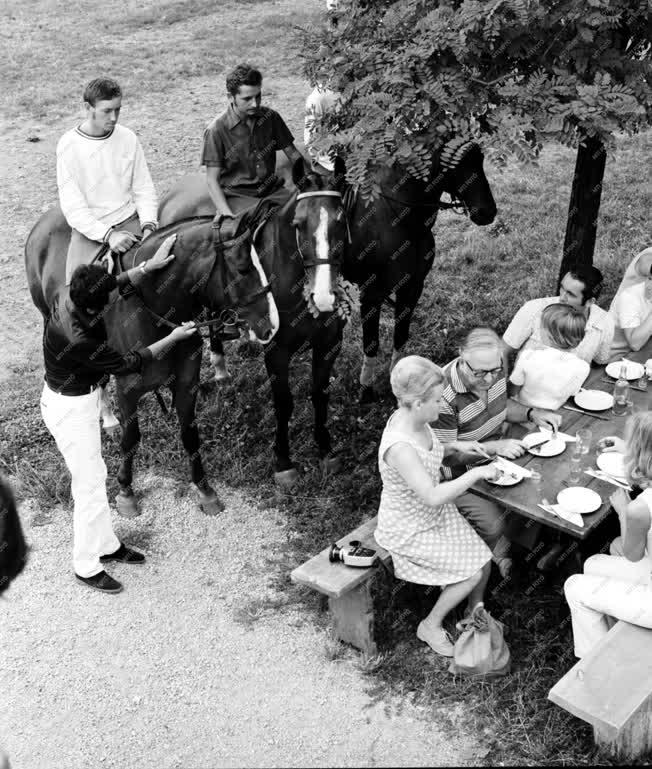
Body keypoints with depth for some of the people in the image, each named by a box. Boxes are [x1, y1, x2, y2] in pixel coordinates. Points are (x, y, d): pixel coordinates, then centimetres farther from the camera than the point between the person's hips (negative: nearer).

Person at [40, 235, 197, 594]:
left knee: (94, 473, 21)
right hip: (70, 409, -9)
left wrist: (150, 265, -5)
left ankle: (106, 545, 38)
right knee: (90, 486, 5)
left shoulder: (68, 296, -14)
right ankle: (86, 566, 22)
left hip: (79, 396, 9)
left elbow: (118, 283, 5)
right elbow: (130, 363, -20)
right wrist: (173, 338, -11)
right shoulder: (80, 341, -35)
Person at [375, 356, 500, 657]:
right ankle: (431, 627, 15)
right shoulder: (398, 446, -37)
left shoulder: (412, 419, -8)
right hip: (410, 531, -8)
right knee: (471, 574, -8)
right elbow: (432, 496, -37)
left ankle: (475, 612, 33)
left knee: (483, 562, 5)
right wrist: (476, 473, -28)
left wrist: (455, 446, 0)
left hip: (436, 514, 8)